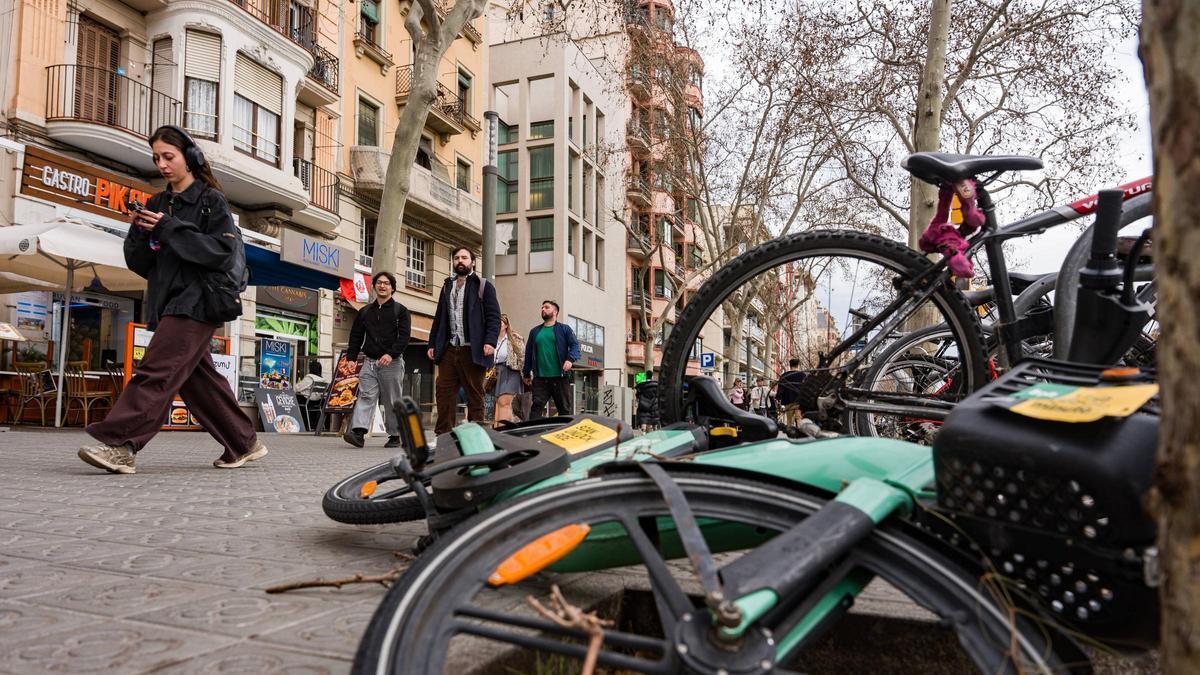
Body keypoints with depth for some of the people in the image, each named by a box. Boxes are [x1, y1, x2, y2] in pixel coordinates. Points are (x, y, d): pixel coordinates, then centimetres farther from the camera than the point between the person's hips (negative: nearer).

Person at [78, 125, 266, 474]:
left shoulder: (211, 201, 0)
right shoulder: (157, 204, 17)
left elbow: (224, 252, -13)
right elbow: (140, 265, 15)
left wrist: (170, 229, -15)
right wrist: (138, 232, -4)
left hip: (196, 302, -7)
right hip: (168, 303, 8)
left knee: (155, 370, -17)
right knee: (200, 379, 9)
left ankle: (118, 444, -20)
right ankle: (244, 444, 17)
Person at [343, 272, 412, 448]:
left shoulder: (400, 311, 4)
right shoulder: (365, 311, 17)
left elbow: (404, 336, -8)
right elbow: (355, 337, 17)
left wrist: (391, 354, -21)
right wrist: (351, 358, 6)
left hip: (392, 363, -3)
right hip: (369, 361, 3)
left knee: (392, 402, 3)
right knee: (366, 396, -11)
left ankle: (394, 436, 12)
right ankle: (358, 432, -21)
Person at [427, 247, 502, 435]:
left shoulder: (483, 286, 4)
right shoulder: (447, 286, 21)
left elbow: (494, 317, -4)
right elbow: (439, 318, 21)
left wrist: (490, 341, -17)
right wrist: (432, 343, 12)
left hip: (472, 350, -5)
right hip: (449, 349, 5)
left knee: (475, 395, 1)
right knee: (443, 391, -1)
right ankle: (443, 435, 2)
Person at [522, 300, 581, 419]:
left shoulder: (564, 329, 8)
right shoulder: (534, 331, 17)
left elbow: (575, 345, -2)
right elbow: (528, 353, 17)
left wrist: (570, 359, -22)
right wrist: (526, 374, 14)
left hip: (560, 377, -2)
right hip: (540, 378, 2)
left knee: (565, 408, 4)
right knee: (537, 406, -7)